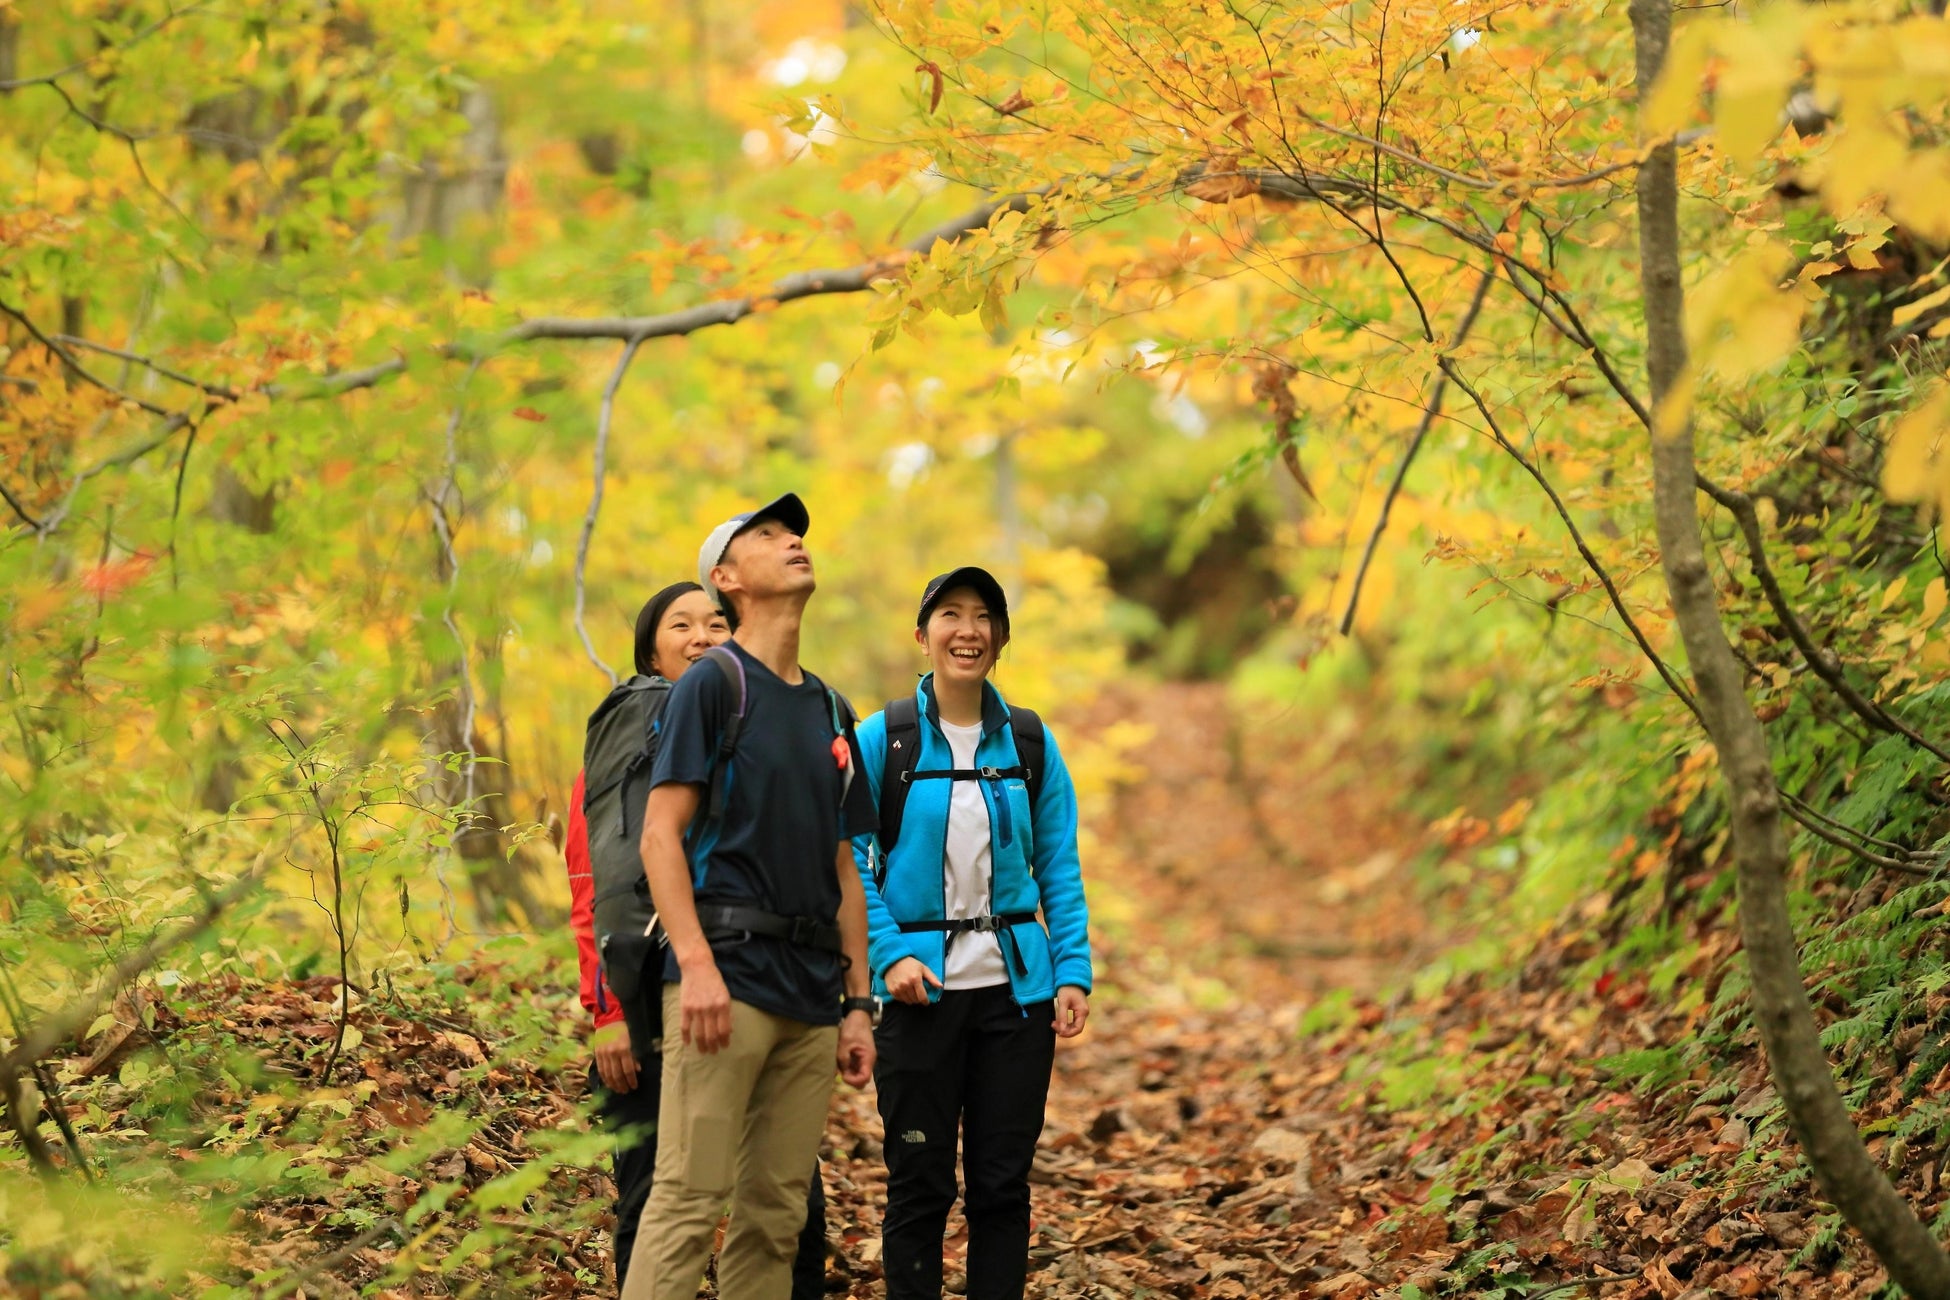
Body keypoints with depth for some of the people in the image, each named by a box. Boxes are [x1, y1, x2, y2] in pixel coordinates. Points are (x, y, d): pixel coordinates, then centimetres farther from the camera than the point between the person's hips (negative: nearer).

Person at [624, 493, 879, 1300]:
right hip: (731, 972, -7)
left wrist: (858, 1003, 15)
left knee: (776, 1211, 7)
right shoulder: (712, 685, 0)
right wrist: (696, 964, -19)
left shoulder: (832, 711, 20)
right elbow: (660, 835, -8)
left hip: (811, 994, 7)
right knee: (691, 1196, -11)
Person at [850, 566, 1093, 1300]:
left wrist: (1074, 971, -3)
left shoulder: (1030, 742, 5)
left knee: (1003, 1183, 6)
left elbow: (1059, 868, 6)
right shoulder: (882, 739, -3)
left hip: (1017, 988, 2)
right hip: (922, 987, -2)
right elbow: (853, 864, -3)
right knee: (920, 1185, 3)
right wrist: (889, 956, -15)